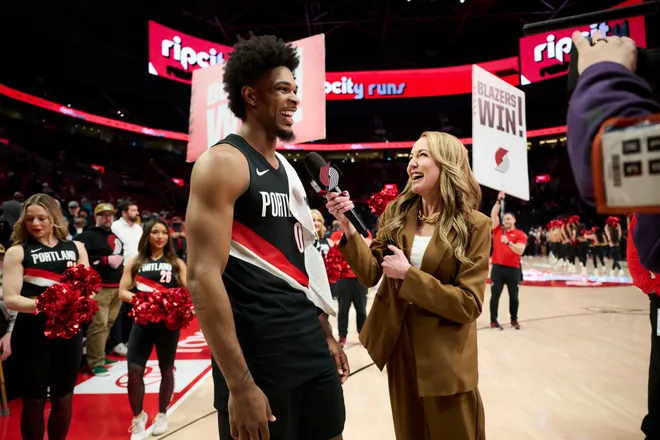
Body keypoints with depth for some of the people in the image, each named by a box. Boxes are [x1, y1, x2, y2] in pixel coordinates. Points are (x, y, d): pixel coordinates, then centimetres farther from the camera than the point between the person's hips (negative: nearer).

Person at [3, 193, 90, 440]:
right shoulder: (17, 251, -2)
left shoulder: (76, 248, 5)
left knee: (63, 398, 15)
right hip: (32, 334, -2)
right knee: (34, 401, 10)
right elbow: (10, 299, -11)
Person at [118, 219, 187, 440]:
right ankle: (138, 417, 20)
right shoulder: (135, 262, 6)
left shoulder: (176, 263, 4)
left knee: (166, 370, 12)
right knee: (134, 371, -5)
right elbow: (122, 292, 1)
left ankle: (162, 414, 35)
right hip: (142, 321, 0)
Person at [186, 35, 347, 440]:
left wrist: (327, 335, 17)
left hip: (311, 347, 8)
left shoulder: (287, 169, 13)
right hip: (258, 357, -8)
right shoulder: (223, 163, -12)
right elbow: (203, 276, -19)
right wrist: (239, 384, -20)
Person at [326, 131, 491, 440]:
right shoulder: (396, 212, -3)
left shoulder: (474, 225, -14)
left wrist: (409, 274, -23)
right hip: (398, 344, 4)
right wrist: (348, 228, -20)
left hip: (444, 354, -3)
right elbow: (371, 274, -6)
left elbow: (468, 305, -16)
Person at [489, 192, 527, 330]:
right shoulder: (498, 229, 7)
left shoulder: (520, 235, 1)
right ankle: (493, 321, 8)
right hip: (498, 267, 1)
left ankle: (514, 320, 26)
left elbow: (520, 251, -12)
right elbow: (493, 214, -2)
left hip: (513, 269, -1)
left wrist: (508, 242, -26)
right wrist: (499, 201, -7)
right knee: (495, 295, 1)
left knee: (514, 295, 10)